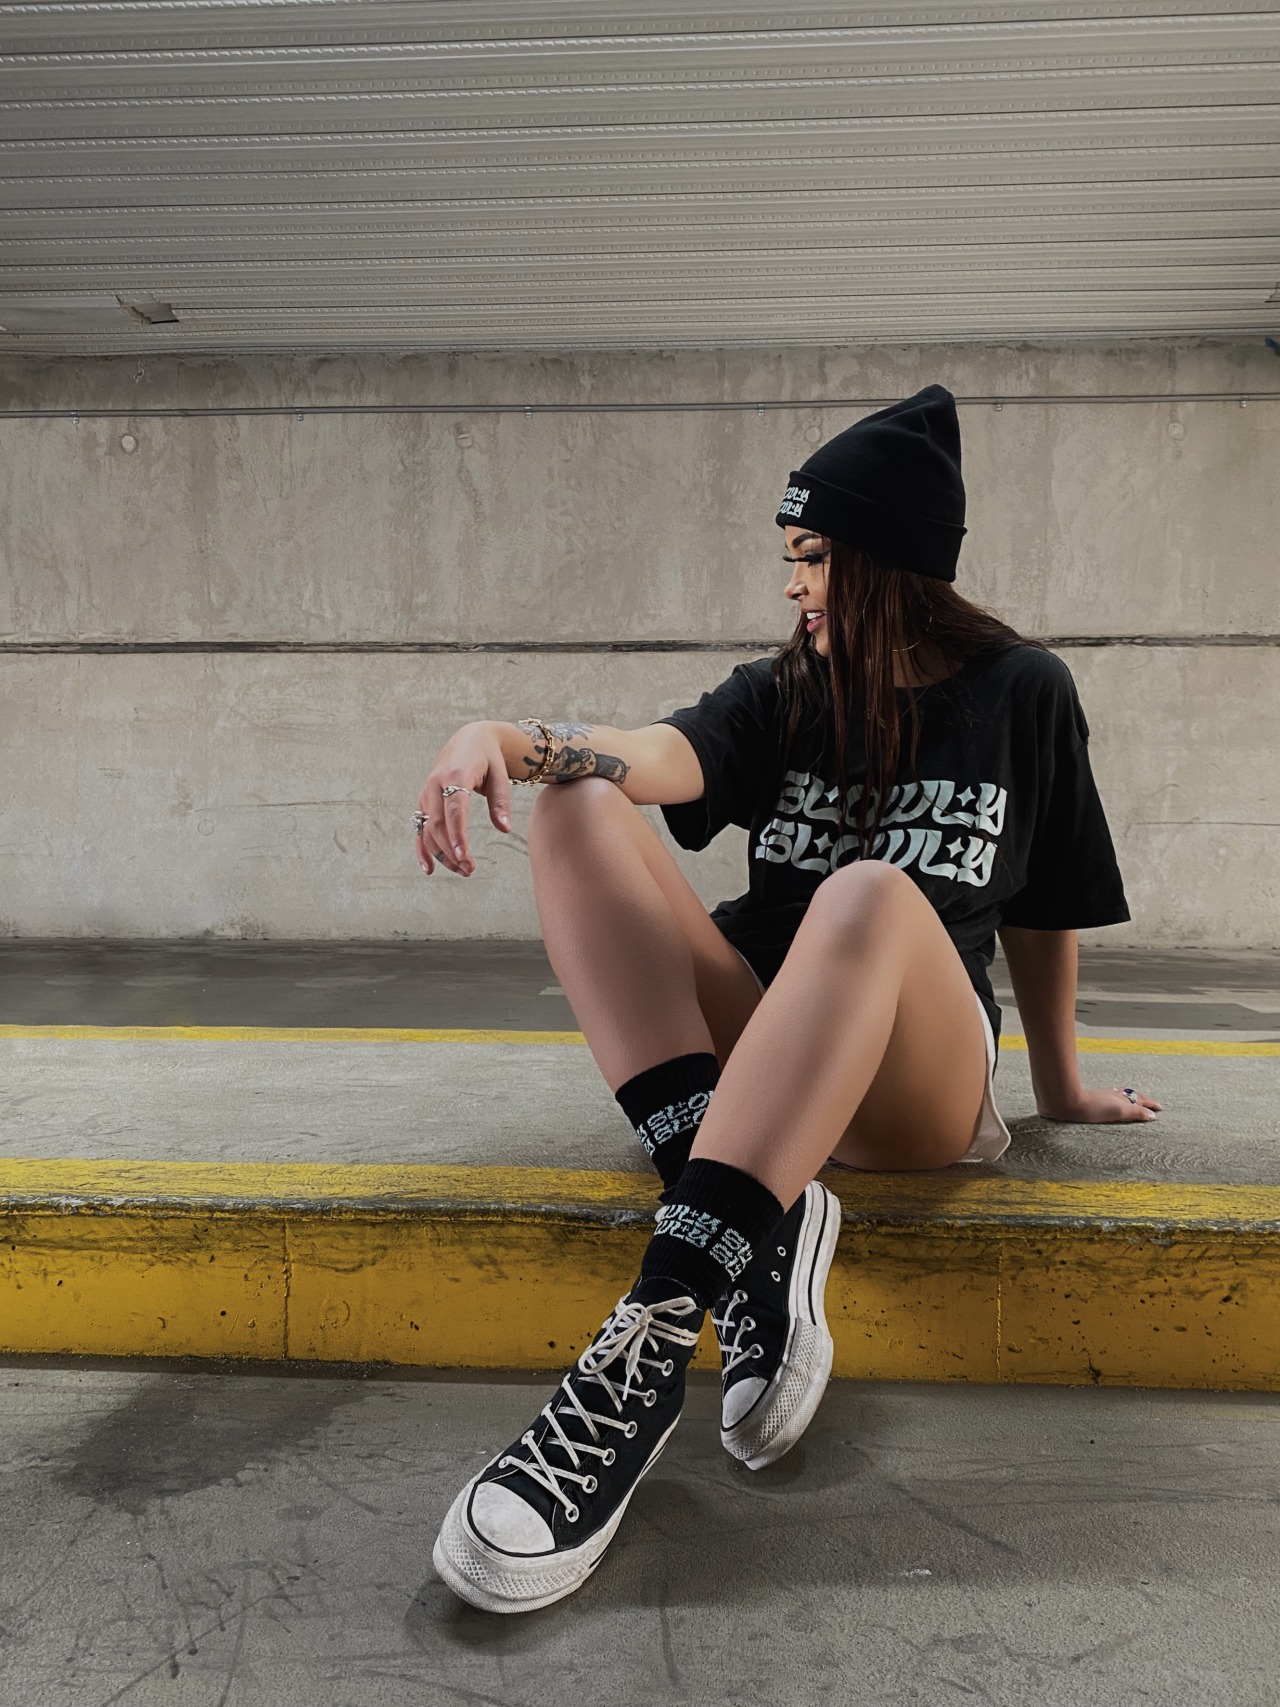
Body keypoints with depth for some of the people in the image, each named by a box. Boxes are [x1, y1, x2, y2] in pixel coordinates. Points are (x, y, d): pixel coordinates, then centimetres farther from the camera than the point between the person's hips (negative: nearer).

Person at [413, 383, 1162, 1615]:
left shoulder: (1020, 692, 11)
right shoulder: (783, 695, 14)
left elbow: (1039, 910, 17)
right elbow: (664, 757, -8)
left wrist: (1059, 1084, 22)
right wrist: (508, 739, -27)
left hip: (922, 1086, -3)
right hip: (753, 1044, 3)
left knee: (872, 897, -36)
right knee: (577, 808, -19)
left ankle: (658, 1329, -44)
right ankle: (752, 1227, -35)